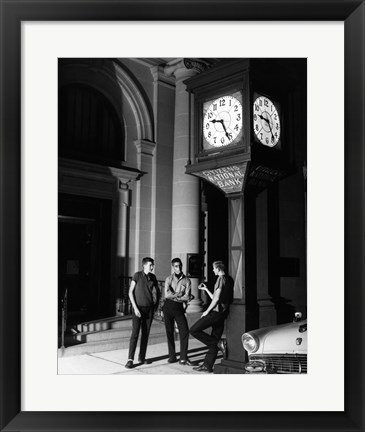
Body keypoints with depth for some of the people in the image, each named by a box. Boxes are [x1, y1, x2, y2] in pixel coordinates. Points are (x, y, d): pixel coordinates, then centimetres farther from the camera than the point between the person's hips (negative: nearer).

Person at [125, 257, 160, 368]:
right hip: (138, 308, -4)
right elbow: (130, 292, -6)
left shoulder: (153, 277, 6)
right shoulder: (137, 275, -7)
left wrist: (156, 304, 5)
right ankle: (130, 359, -5)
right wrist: (135, 307, -11)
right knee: (135, 333, -9)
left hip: (149, 309, 4)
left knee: (146, 334, 8)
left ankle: (142, 357, 18)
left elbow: (156, 291, 17)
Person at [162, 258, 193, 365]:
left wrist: (174, 296, -10)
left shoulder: (186, 280, 1)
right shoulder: (169, 279, 1)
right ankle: (172, 356, 17)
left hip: (179, 307, 0)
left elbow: (187, 298, -8)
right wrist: (180, 294, -10)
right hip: (168, 307, 0)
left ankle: (183, 358, 0)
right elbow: (167, 294, -13)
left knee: (184, 331, -7)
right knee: (169, 332, 5)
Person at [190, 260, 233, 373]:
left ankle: (219, 343, -8)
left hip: (216, 312, -10)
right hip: (222, 313, 10)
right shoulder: (228, 279, 19)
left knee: (194, 330, -7)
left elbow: (216, 298, -17)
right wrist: (206, 289, 28)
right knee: (214, 339, 10)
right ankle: (207, 365, 13)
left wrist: (207, 311, -10)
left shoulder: (221, 279, -11)